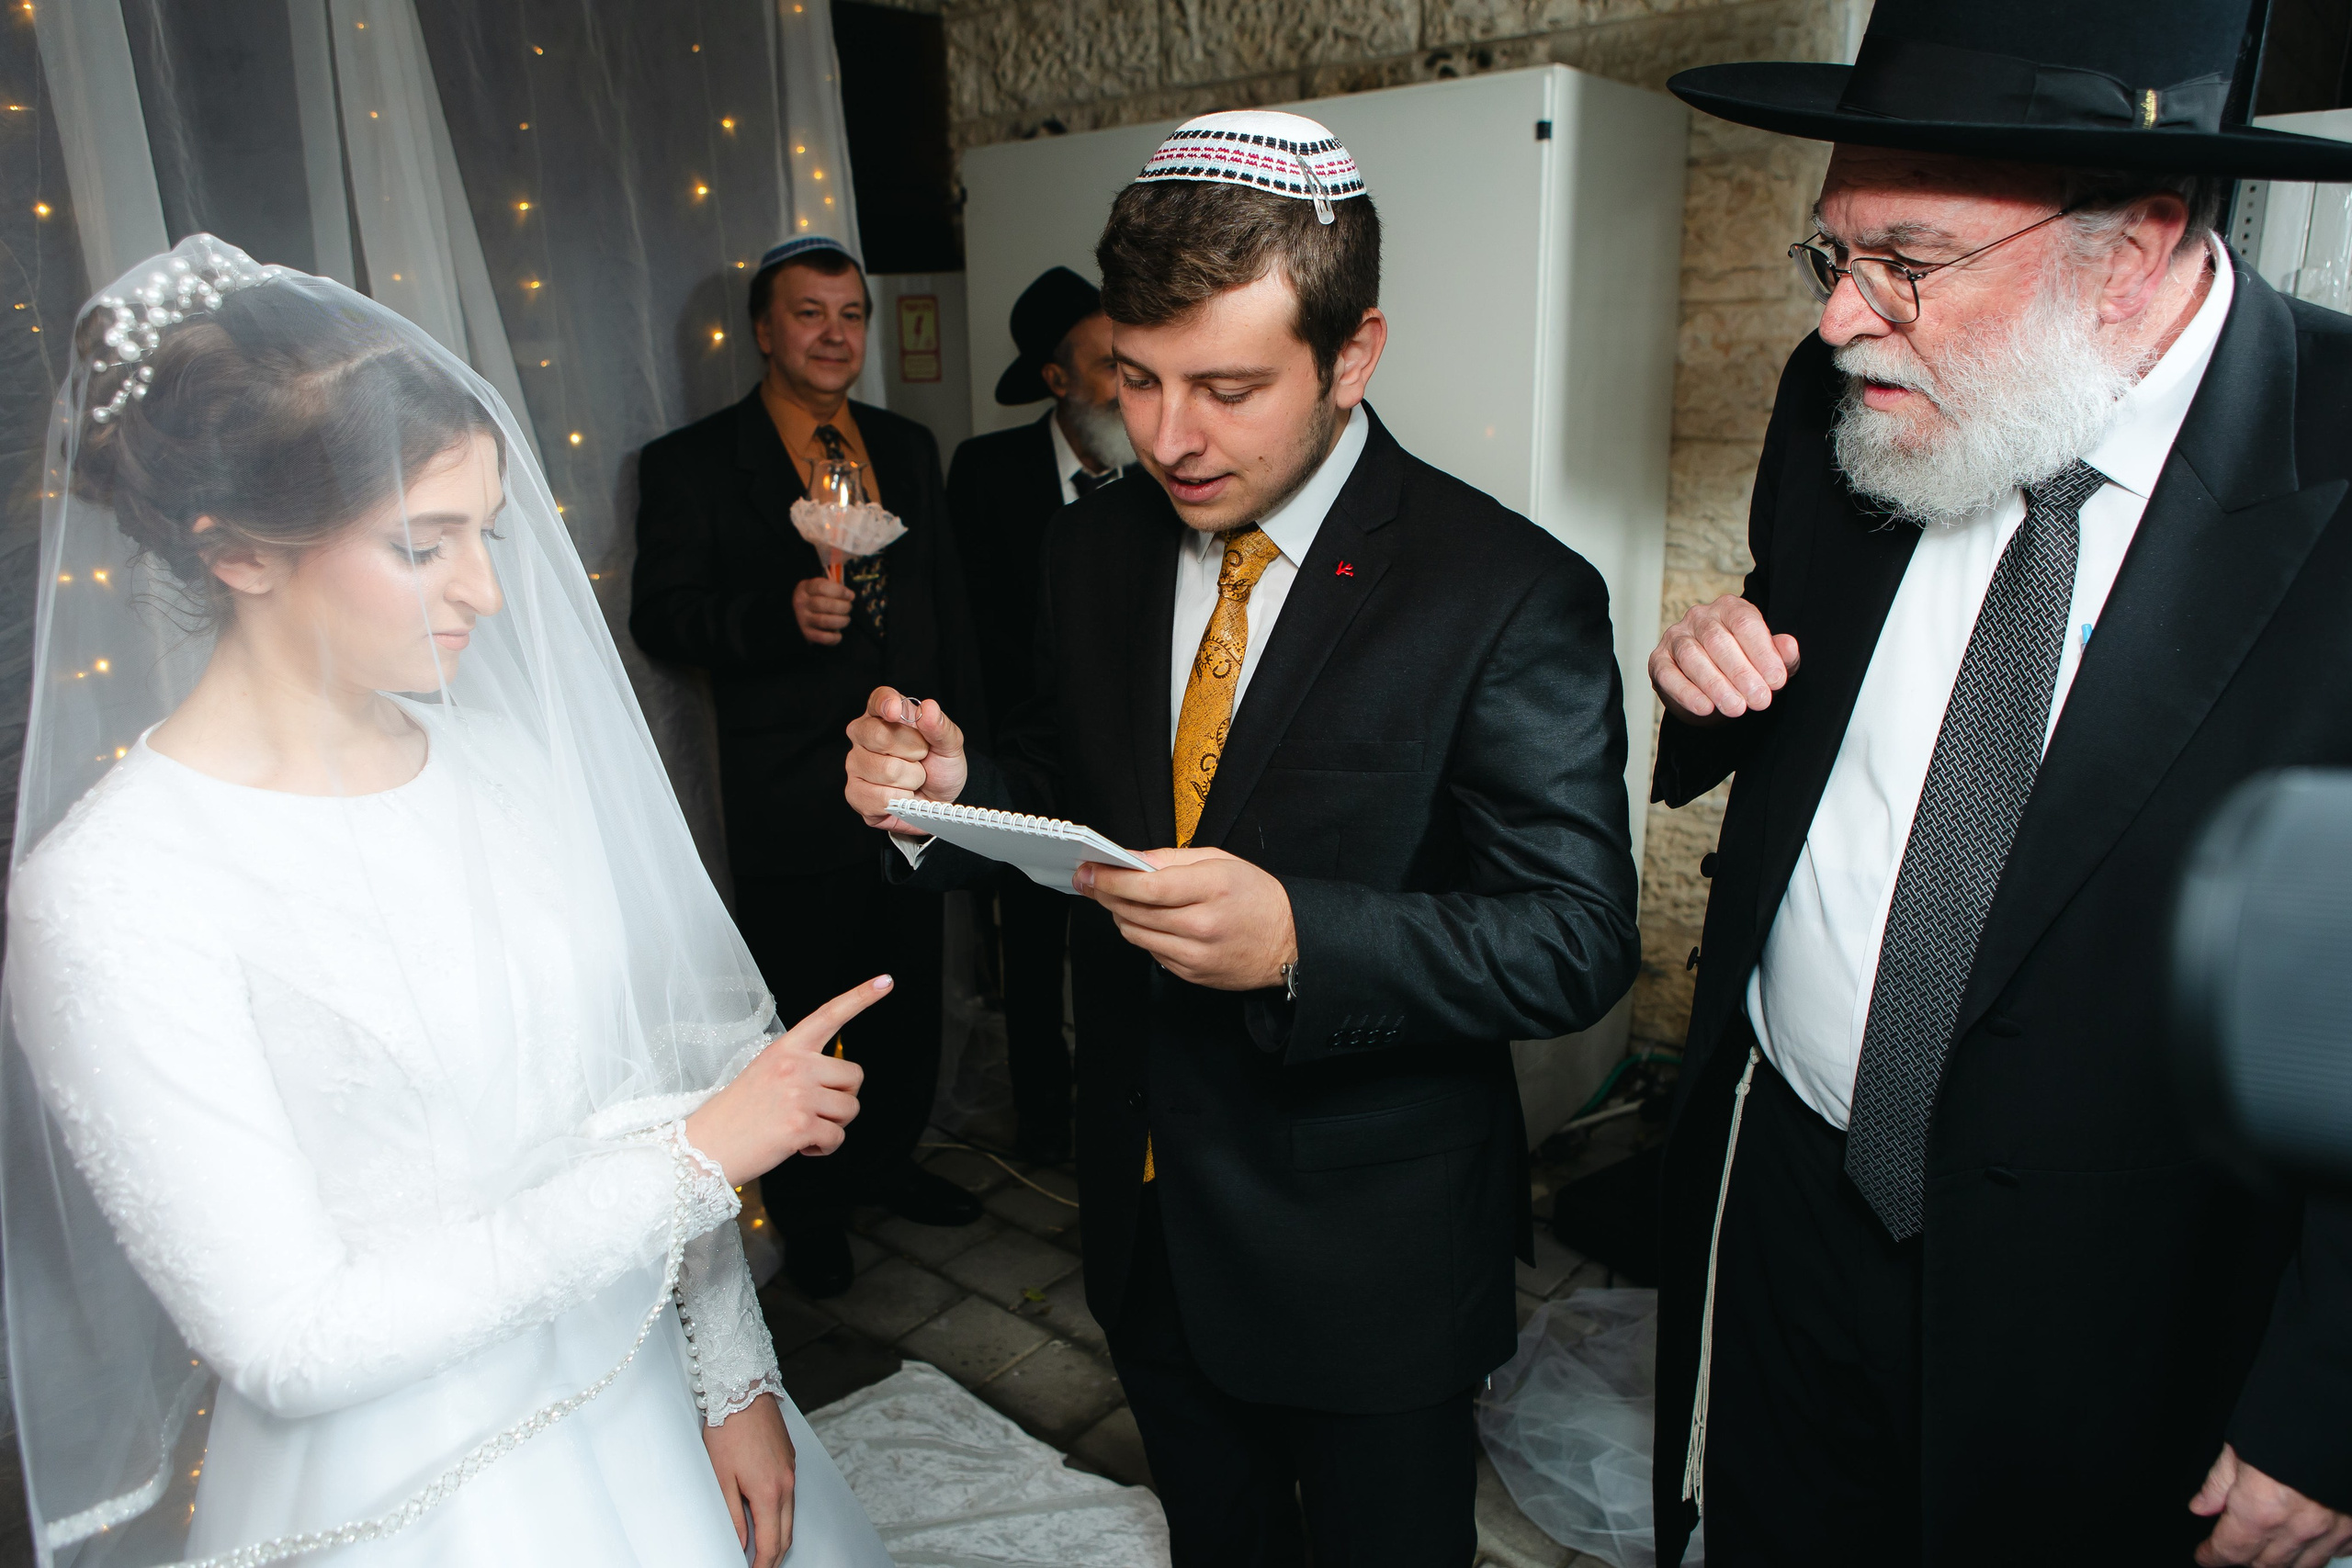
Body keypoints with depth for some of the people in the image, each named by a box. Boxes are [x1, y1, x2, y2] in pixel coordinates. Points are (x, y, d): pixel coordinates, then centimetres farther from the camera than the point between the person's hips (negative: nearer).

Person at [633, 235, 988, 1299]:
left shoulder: (908, 448, 10)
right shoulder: (690, 464, -5)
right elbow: (660, 619, -9)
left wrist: (967, 735, 11)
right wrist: (779, 612, -27)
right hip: (790, 798, -4)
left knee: (908, 994, 17)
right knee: (803, 1013, 9)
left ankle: (886, 1160, 41)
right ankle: (808, 1209, 32)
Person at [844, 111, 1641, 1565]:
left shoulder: (1509, 593, -21)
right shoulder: (1098, 543, -4)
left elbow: (1577, 939, -22)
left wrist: (1300, 940, -38)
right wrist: (953, 788, -15)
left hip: (1370, 1254, -5)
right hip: (1147, 1210, 5)